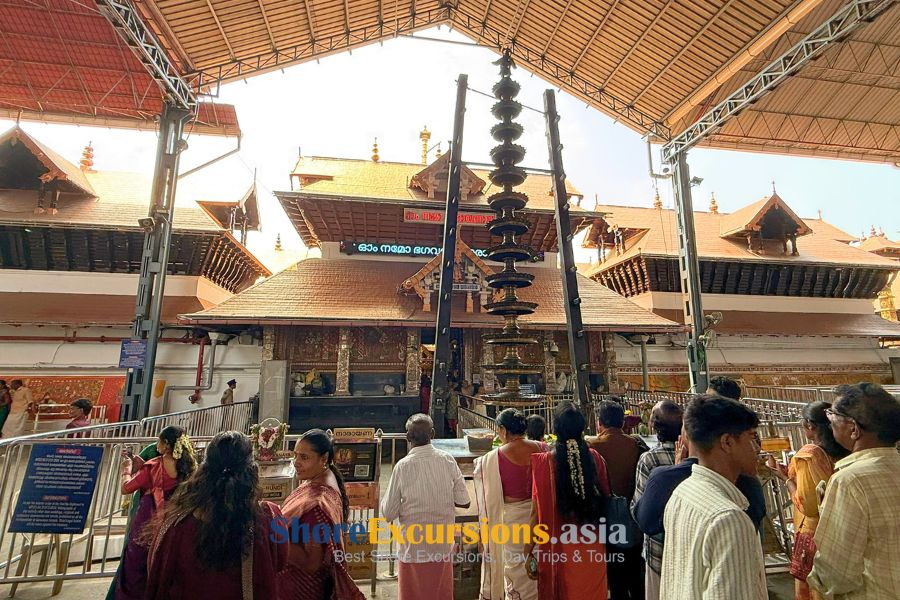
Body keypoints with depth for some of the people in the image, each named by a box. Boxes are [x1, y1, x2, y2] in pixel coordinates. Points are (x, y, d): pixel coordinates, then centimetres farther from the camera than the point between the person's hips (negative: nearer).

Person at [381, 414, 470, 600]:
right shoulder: (448, 460, -10)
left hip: (414, 548, -3)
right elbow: (464, 502, -4)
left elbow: (388, 514, -12)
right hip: (443, 545, 3)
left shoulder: (403, 466, -18)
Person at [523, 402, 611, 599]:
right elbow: (605, 500, -1)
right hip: (592, 546, 2)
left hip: (559, 547, -2)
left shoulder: (544, 462, -19)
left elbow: (536, 512, -13)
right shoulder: (595, 458, -12)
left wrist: (528, 552, -1)